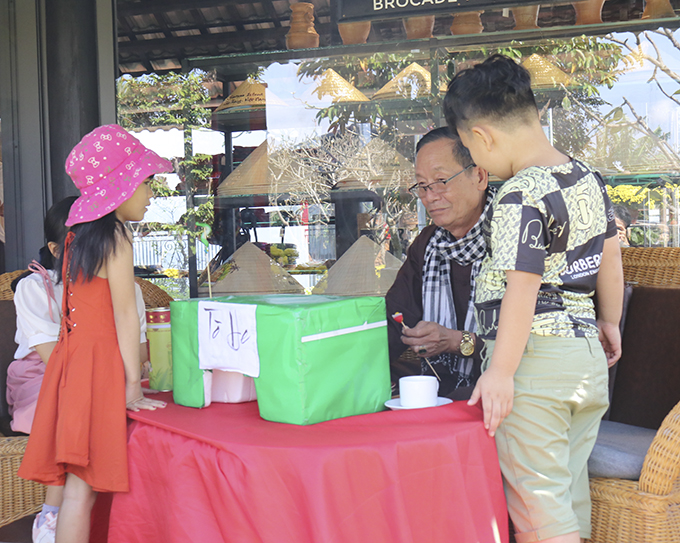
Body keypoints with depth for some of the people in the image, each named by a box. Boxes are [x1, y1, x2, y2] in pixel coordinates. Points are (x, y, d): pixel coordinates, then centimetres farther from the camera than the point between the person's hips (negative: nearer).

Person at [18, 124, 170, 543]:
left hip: (71, 357, 8)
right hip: (98, 363, -8)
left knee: (72, 483, 10)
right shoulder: (116, 236, -9)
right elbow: (125, 316, -12)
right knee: (82, 486, -7)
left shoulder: (78, 234, 16)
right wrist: (132, 385, -10)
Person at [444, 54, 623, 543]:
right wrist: (609, 322, 30)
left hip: (535, 357, -9)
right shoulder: (589, 179, 8)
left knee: (536, 502, 0)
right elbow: (611, 259, 17)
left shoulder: (519, 197, -18)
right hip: (588, 358, 9)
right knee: (571, 493, 18)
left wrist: (500, 373, -17)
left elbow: (522, 291, -21)